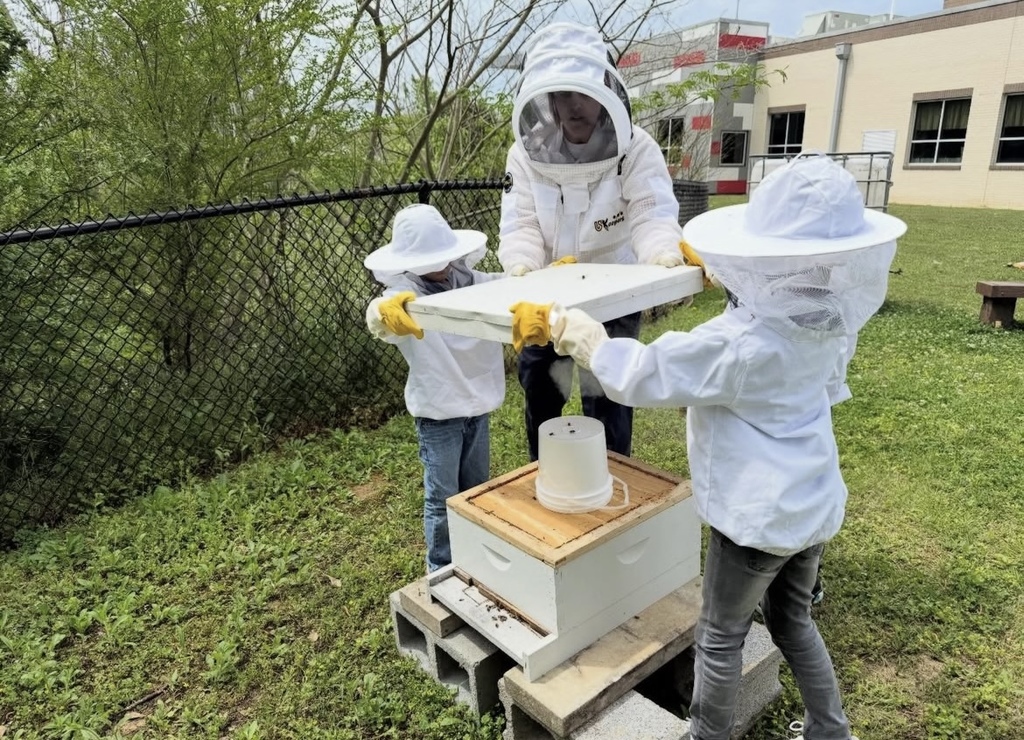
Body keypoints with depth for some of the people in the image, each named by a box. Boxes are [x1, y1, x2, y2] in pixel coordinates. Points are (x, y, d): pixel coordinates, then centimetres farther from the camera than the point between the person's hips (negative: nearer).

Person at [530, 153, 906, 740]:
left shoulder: (737, 342, -29)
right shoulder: (829, 321, -4)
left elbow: (643, 376, -23)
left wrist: (582, 335, -7)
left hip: (759, 515, -8)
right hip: (815, 503, 8)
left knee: (721, 638, 13)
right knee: (793, 621, 28)